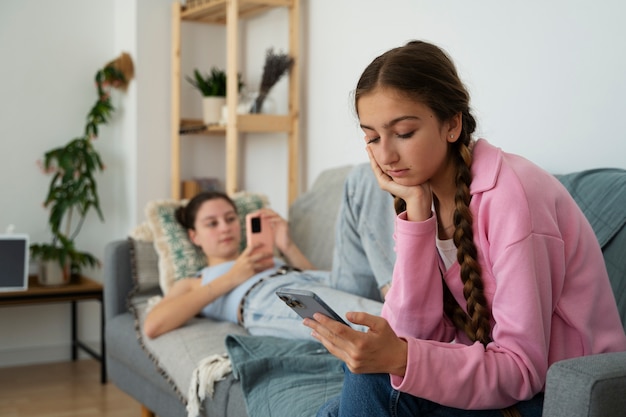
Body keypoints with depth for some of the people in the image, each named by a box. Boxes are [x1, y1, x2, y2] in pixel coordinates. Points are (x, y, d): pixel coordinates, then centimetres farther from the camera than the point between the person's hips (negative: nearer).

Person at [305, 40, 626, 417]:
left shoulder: (509, 193, -22)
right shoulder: (427, 193, 1)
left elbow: (522, 369, -23)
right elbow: (417, 333, -10)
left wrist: (400, 359, -37)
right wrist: (416, 212, -17)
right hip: (488, 375, 6)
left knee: (373, 380, -22)